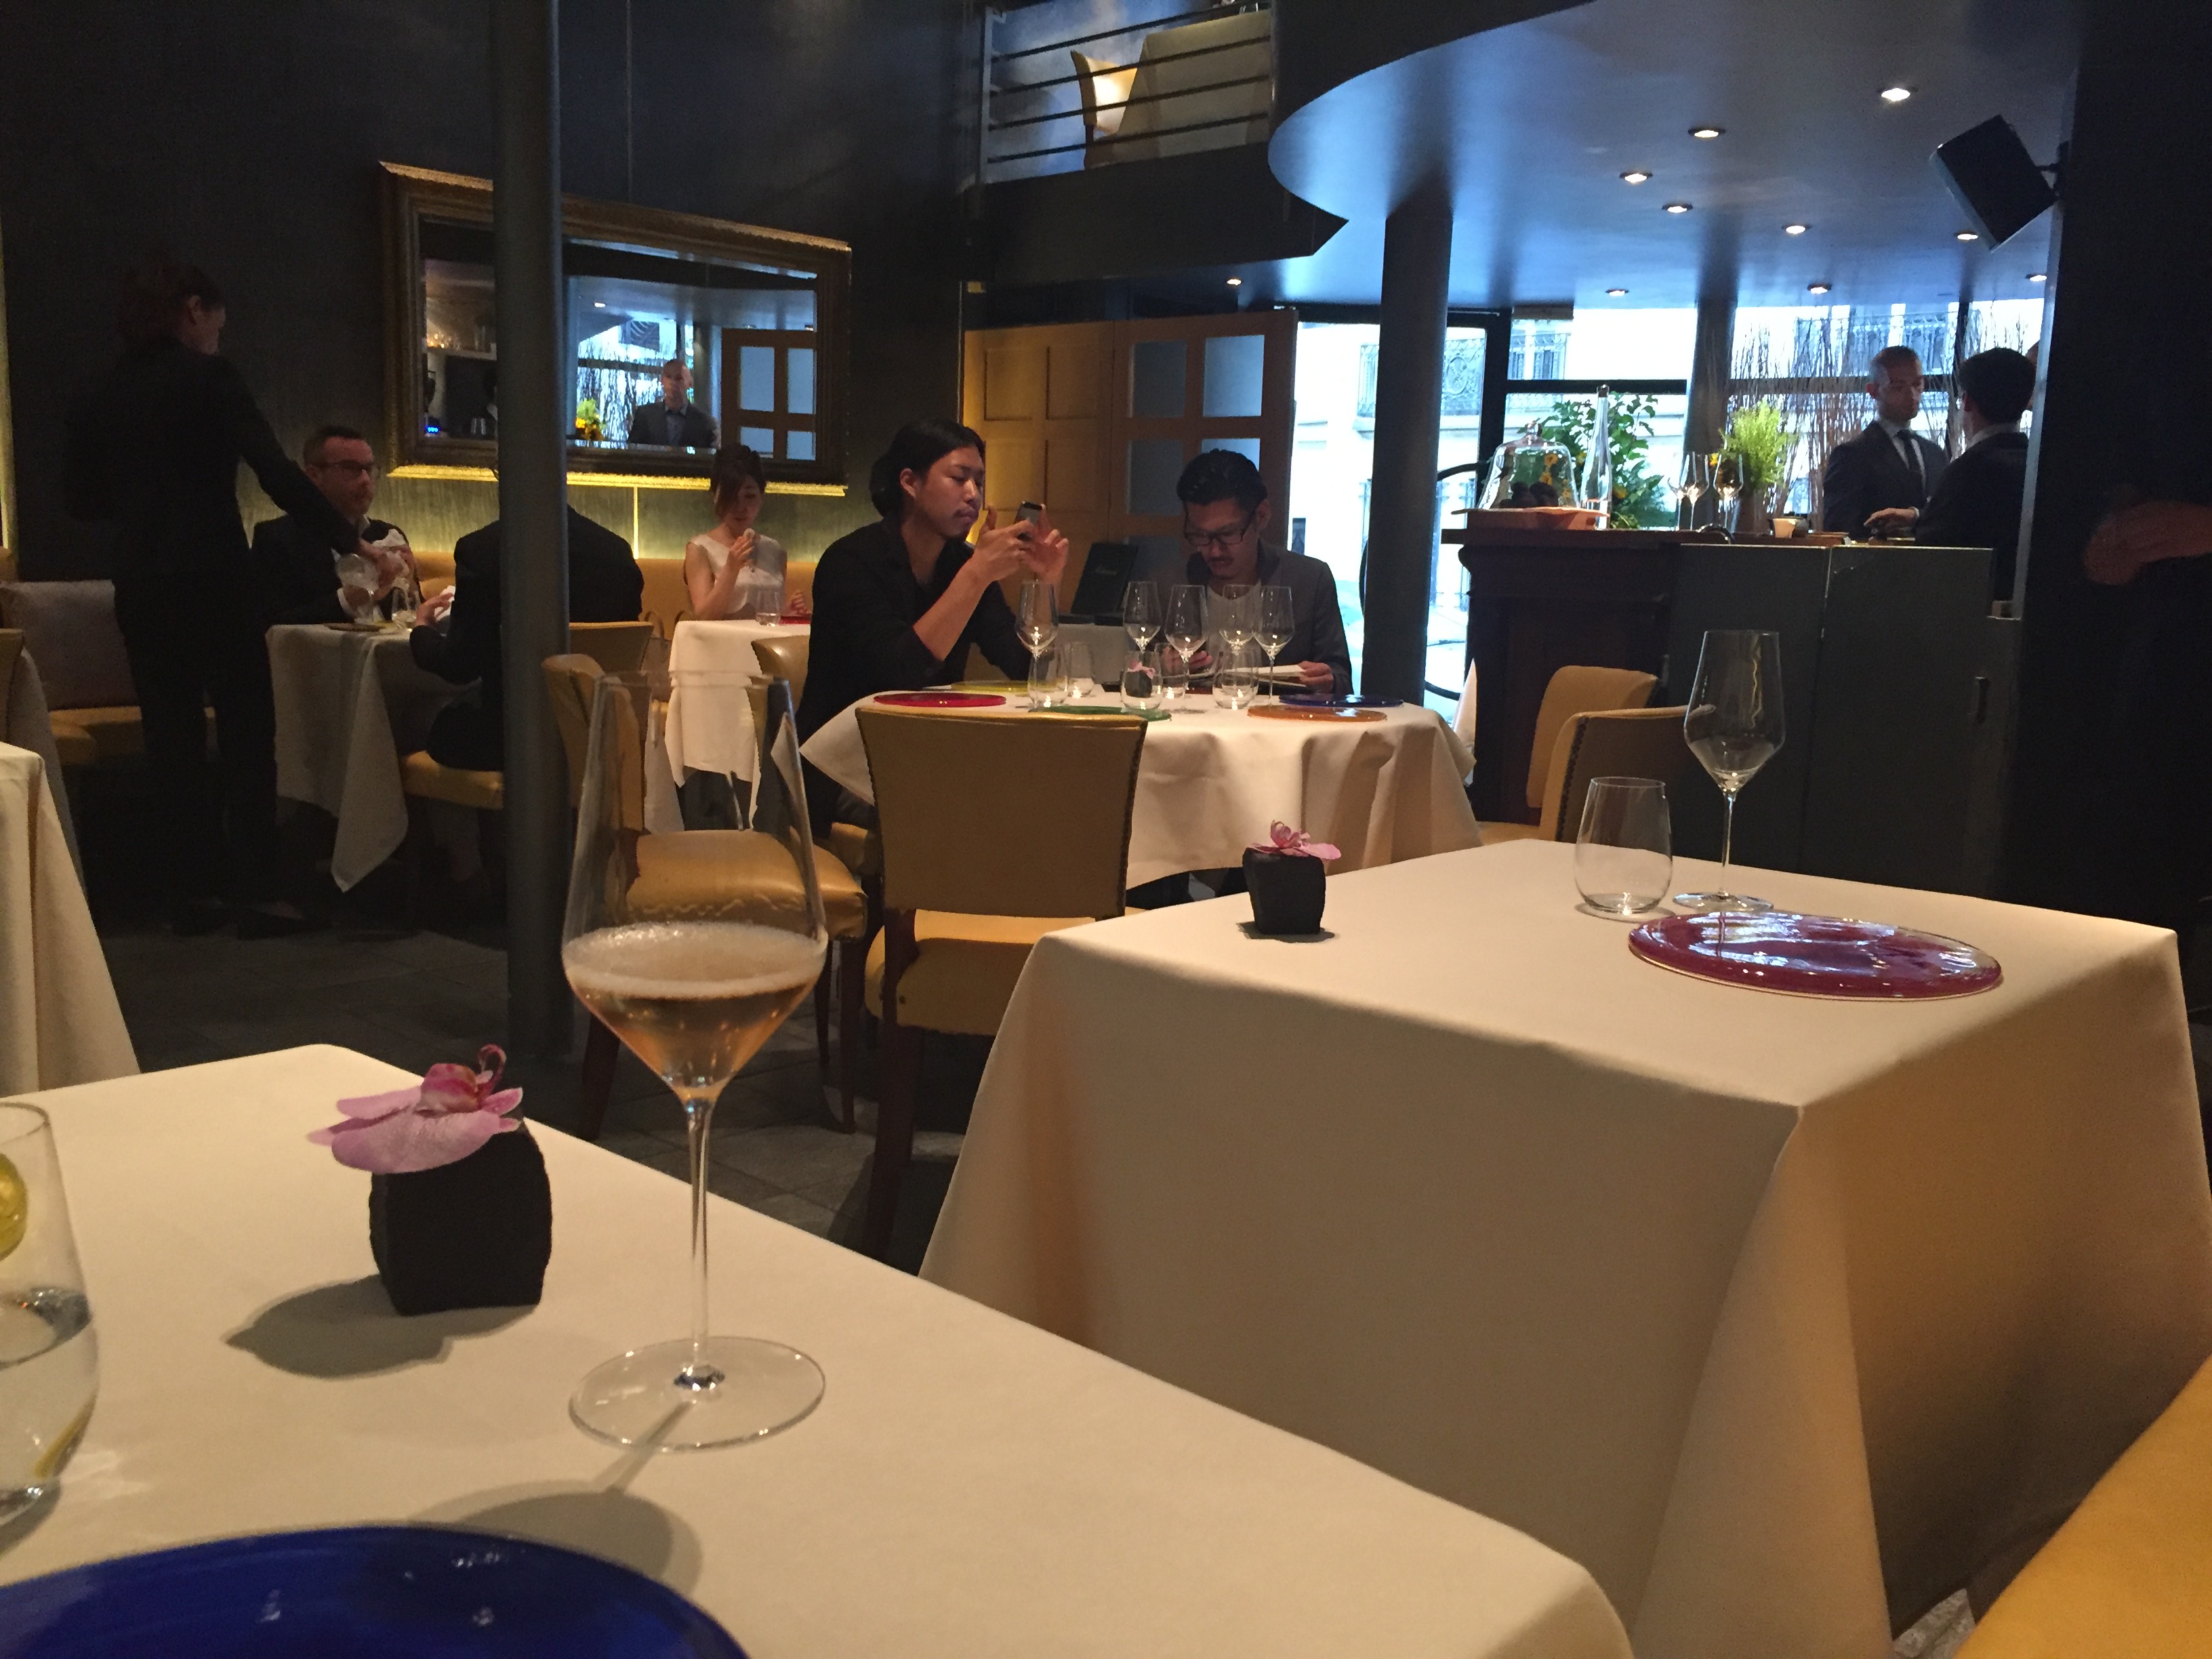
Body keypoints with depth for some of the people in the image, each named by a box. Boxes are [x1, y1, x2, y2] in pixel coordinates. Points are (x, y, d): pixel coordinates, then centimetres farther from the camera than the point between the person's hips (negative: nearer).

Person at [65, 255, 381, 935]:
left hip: (141, 584, 6)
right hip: (213, 577, -6)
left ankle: (194, 890, 12)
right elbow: (278, 474, -16)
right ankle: (256, 892, -3)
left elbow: (86, 498, 14)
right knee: (246, 731, 0)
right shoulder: (207, 376, -7)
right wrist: (352, 540, -12)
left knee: (172, 734, 10)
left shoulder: (102, 394, 10)